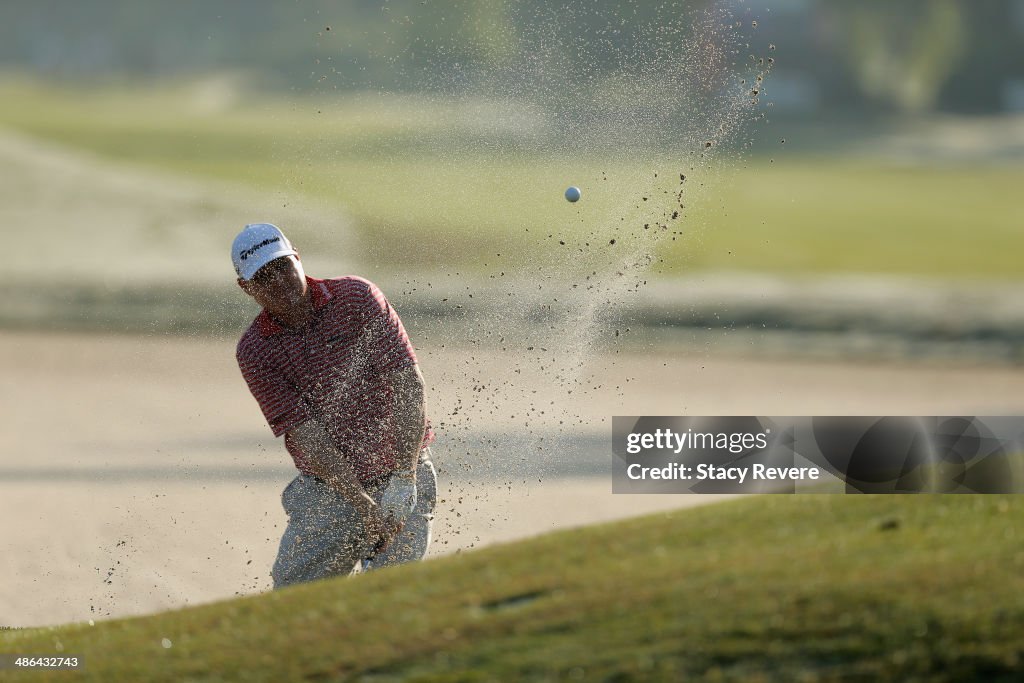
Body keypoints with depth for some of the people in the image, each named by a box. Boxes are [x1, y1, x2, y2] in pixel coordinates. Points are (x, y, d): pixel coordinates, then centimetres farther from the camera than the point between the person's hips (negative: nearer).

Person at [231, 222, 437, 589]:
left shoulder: (356, 297, -5)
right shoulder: (254, 351, -3)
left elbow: (408, 384, -10)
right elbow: (304, 433, -12)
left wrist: (404, 476, -19)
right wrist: (362, 503, -21)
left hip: (399, 473, -2)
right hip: (324, 488, 2)